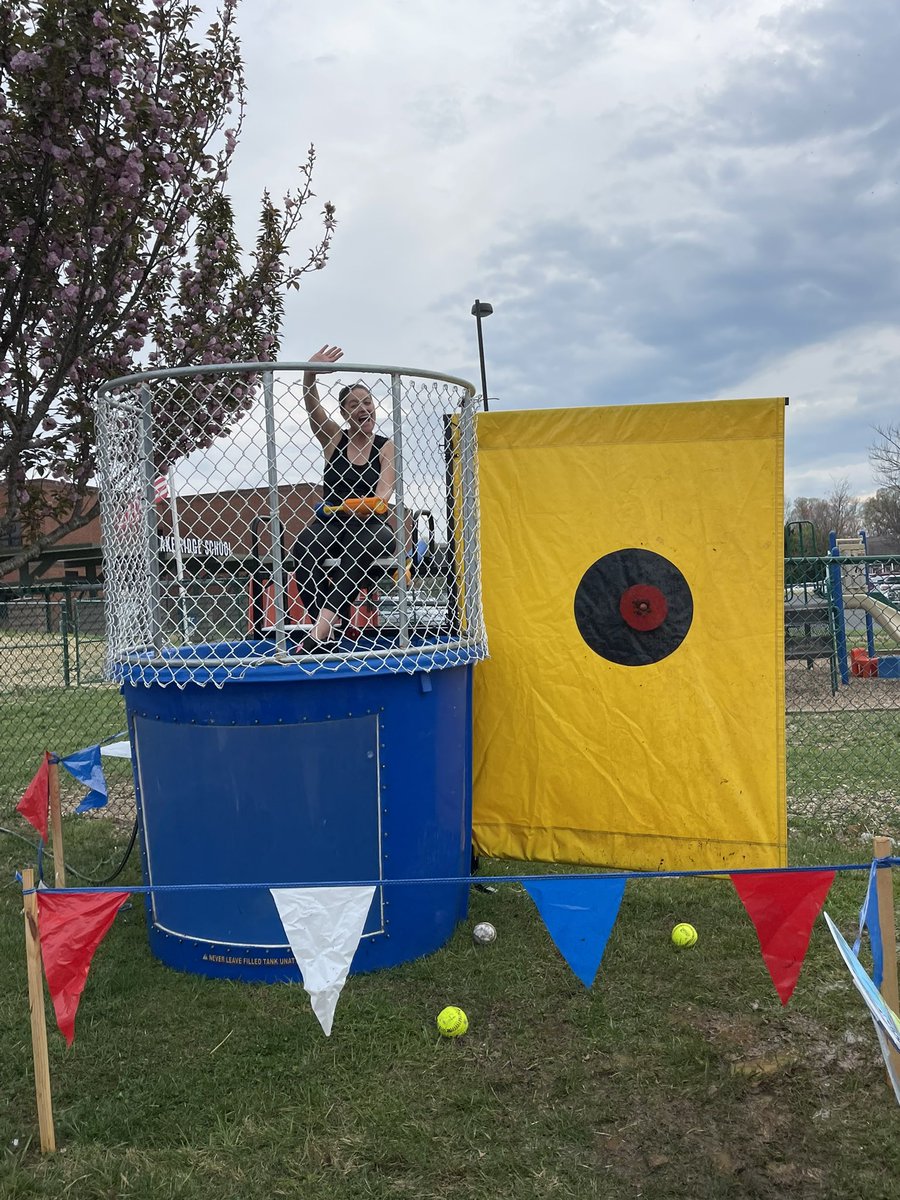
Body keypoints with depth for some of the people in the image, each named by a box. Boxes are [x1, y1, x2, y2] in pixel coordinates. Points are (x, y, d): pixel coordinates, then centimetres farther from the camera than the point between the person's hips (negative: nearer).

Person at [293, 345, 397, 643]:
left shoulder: (385, 447, 5)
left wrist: (373, 504, -29)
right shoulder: (333, 439, 8)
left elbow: (385, 488, -8)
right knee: (304, 544, -35)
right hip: (331, 521, 1)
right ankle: (330, 625, -45)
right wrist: (310, 371, -26)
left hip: (371, 524, -1)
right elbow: (311, 405, -8)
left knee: (362, 545, -40)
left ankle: (325, 620, -48)